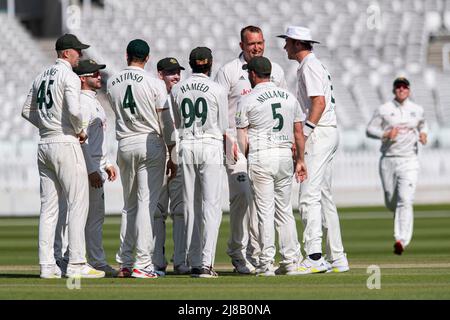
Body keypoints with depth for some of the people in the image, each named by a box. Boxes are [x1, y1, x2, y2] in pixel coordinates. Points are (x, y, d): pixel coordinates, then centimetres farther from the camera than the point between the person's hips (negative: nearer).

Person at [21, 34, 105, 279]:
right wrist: (81, 130, -5)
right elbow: (74, 111, -23)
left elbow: (27, 111, 20)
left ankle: (47, 265, 6)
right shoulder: (69, 76, -11)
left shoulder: (42, 76, 14)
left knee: (48, 207, 8)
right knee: (77, 204, -5)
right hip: (66, 144, -8)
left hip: (44, 145, 8)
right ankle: (76, 264, -9)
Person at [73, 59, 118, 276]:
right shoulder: (82, 102, -14)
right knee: (94, 215, -8)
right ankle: (97, 263, -7)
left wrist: (106, 163, 23)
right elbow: (81, 138, -20)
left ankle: (98, 262, 14)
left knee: (96, 215, 11)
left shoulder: (93, 101, 18)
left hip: (96, 166, 11)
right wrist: (92, 170, -24)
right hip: (89, 166, -11)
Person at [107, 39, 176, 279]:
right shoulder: (154, 83, -8)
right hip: (150, 144, -4)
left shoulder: (112, 83, 4)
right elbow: (166, 122, -7)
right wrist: (172, 156, -1)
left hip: (124, 144, 4)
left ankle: (124, 263, 11)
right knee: (147, 204, -5)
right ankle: (142, 264, -10)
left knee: (129, 205, 14)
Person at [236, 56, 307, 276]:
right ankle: (291, 262, 8)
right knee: (285, 210, 11)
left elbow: (242, 138, -5)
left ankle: (267, 264, -4)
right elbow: (299, 132, 11)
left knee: (265, 210, -3)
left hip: (260, 157, -4)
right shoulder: (289, 97, 10)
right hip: (285, 156, 4)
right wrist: (300, 160, 16)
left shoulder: (247, 101, -4)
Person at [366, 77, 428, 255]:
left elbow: (422, 123, 26)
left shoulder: (417, 110, 8)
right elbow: (370, 130, 2)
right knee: (391, 202, 9)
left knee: (405, 201, -16)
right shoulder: (383, 110, 1)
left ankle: (401, 240, -23)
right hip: (388, 160, 1)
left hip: (409, 161, -1)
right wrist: (385, 134, -16)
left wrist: (423, 133, 4)